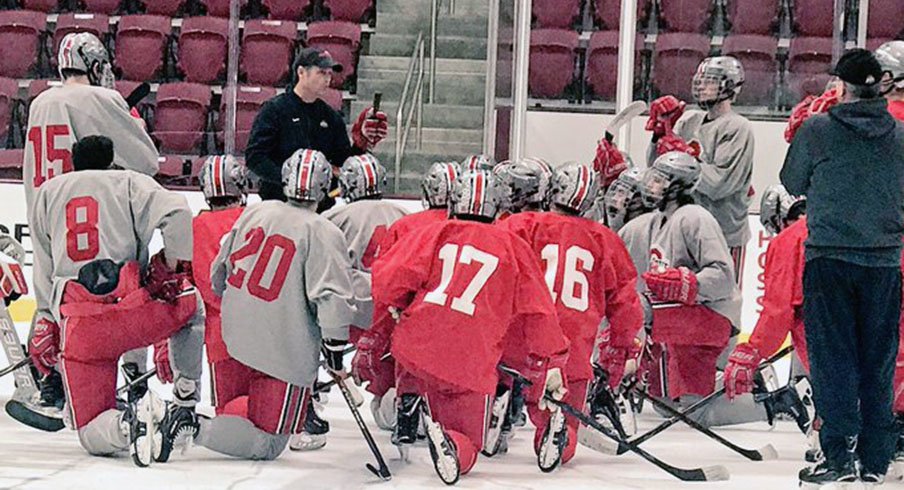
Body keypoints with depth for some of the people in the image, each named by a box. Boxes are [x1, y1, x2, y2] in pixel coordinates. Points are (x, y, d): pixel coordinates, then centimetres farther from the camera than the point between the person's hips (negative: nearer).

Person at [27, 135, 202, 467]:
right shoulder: (129, 182, 14)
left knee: (92, 434, 8)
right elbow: (176, 213, -6)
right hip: (133, 308, -2)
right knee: (195, 303, 30)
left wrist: (46, 322, 28)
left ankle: (126, 423, -27)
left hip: (77, 325, 2)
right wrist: (175, 267, 7)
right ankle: (186, 401, 19)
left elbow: (43, 270, 21)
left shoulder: (47, 192, 23)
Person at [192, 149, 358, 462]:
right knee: (266, 443, -1)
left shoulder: (255, 212, 5)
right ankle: (194, 429, -20)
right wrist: (335, 346, -8)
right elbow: (332, 296, -19)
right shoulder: (324, 234, -13)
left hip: (240, 338, 7)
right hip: (286, 354, -7)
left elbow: (220, 270, 16)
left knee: (247, 400, 33)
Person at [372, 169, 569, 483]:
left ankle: (409, 403, 16)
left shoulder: (433, 233, 7)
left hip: (417, 344, 2)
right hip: (471, 367, -2)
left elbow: (388, 279, -3)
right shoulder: (513, 246, 9)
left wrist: (398, 305, 18)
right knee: (467, 444, 9)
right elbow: (537, 311, 11)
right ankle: (451, 443, -24)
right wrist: (552, 364, 20)